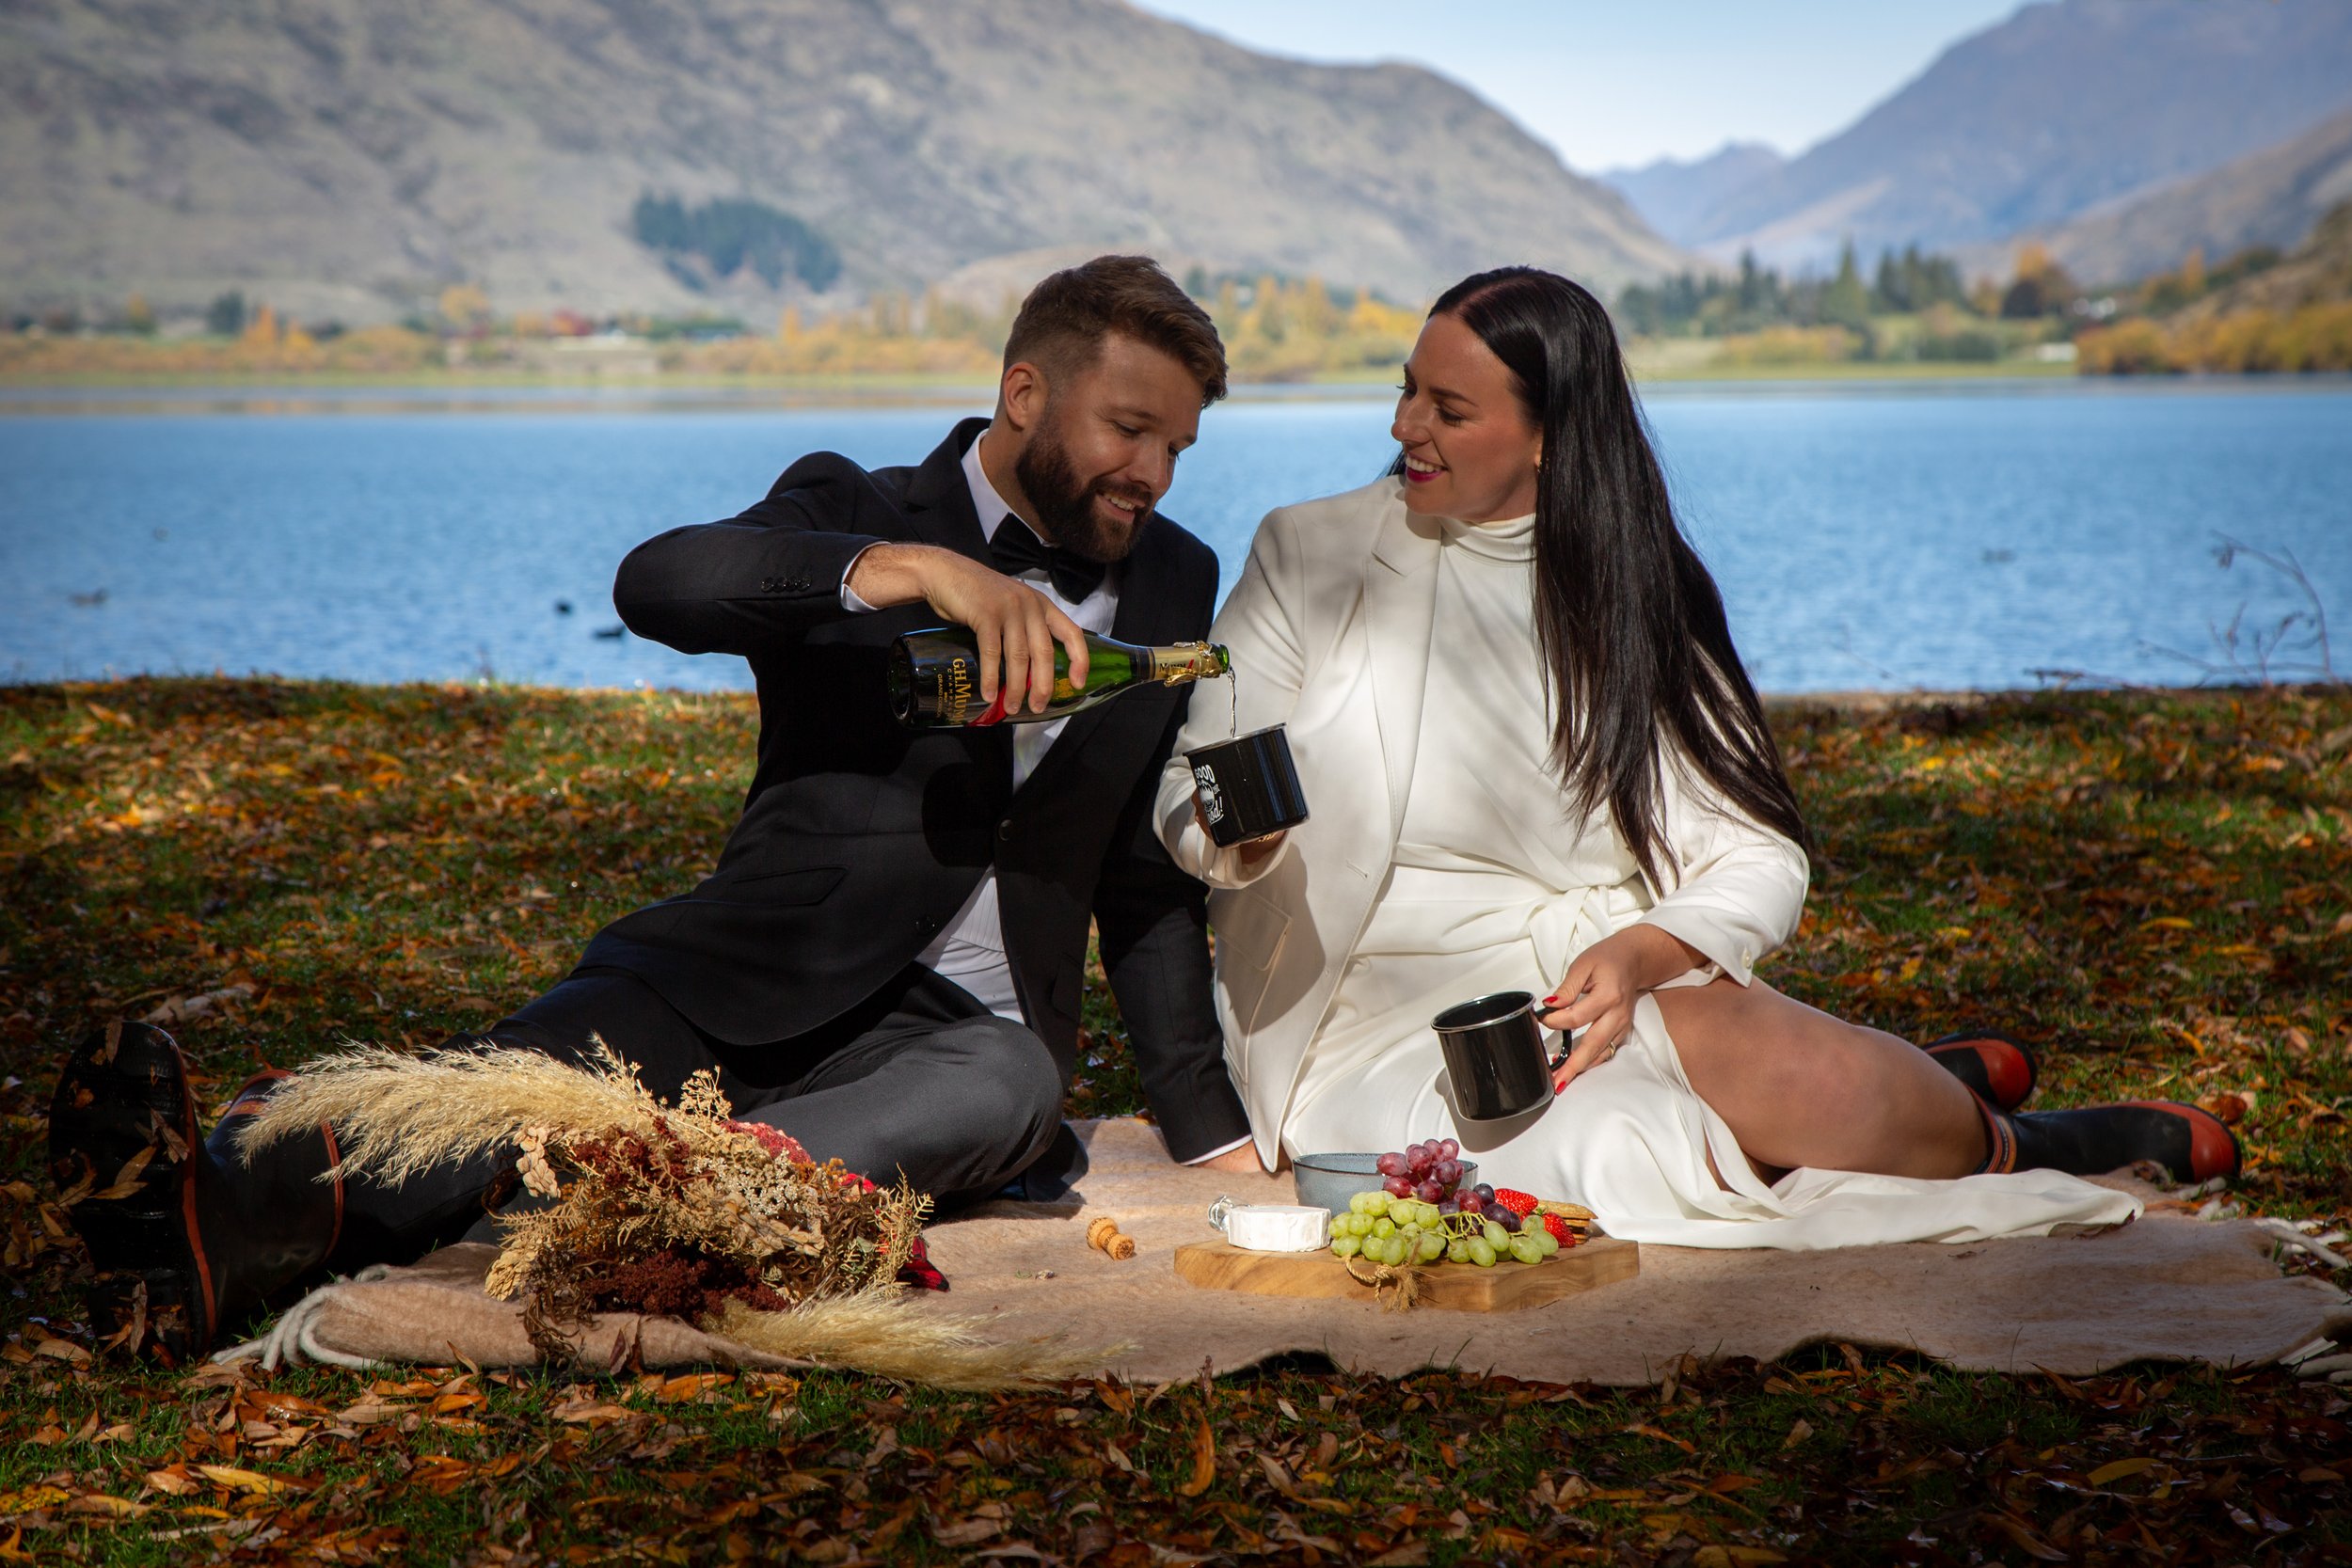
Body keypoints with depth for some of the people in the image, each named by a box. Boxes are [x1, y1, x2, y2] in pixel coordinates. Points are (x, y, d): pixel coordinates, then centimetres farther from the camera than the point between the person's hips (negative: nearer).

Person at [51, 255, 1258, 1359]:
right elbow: (659, 583, -20)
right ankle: (220, 1218, -61)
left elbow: (1150, 883, 21)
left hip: (962, 1029, 2)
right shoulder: (856, 514, 4)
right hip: (761, 991, -2)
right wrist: (916, 567, -32)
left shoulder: (1173, 587, 16)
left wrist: (1208, 1131, 15)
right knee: (546, 1068, -34)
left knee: (1012, 1080, -36)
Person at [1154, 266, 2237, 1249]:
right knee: (1642, 1161, -32)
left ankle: (1919, 1095, 5)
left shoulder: (1629, 592, 6)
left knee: (1817, 1078, -32)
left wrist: (1638, 954, -19)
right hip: (1386, 1036, -2)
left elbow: (1761, 861, 1)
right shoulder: (1312, 555, 1)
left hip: (1592, 992, 2)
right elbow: (1187, 804, -1)